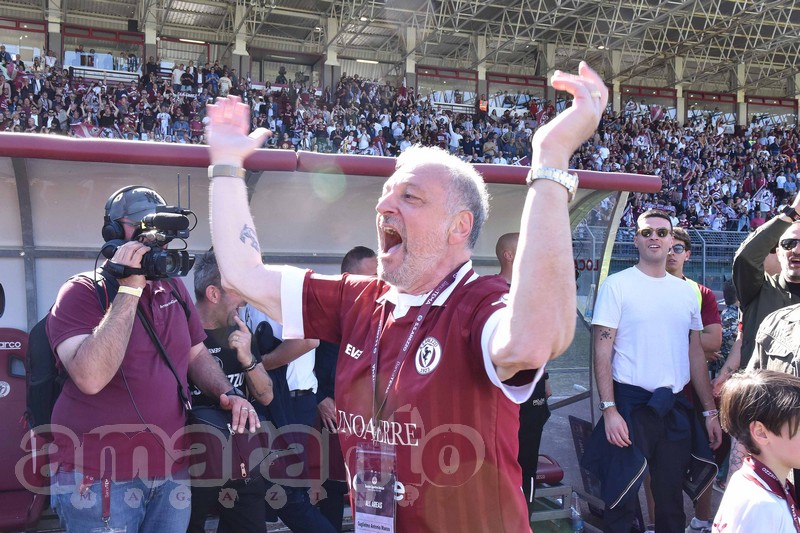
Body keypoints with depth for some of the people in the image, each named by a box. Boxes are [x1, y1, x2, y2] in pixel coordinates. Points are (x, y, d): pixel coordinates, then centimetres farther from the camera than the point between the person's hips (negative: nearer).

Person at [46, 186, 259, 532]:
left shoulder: (173, 288, 8)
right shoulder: (81, 293, -11)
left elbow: (195, 354, 18)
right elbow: (90, 377, -27)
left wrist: (228, 394, -1)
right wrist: (130, 288, -24)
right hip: (98, 474, -5)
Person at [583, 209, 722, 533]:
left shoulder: (687, 291, 10)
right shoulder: (617, 285, -6)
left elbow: (695, 354, 14)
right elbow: (602, 351, -9)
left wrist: (710, 411, 10)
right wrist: (609, 410, -16)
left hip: (675, 406, 5)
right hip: (630, 403, -4)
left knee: (671, 497, 14)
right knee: (622, 498, 4)